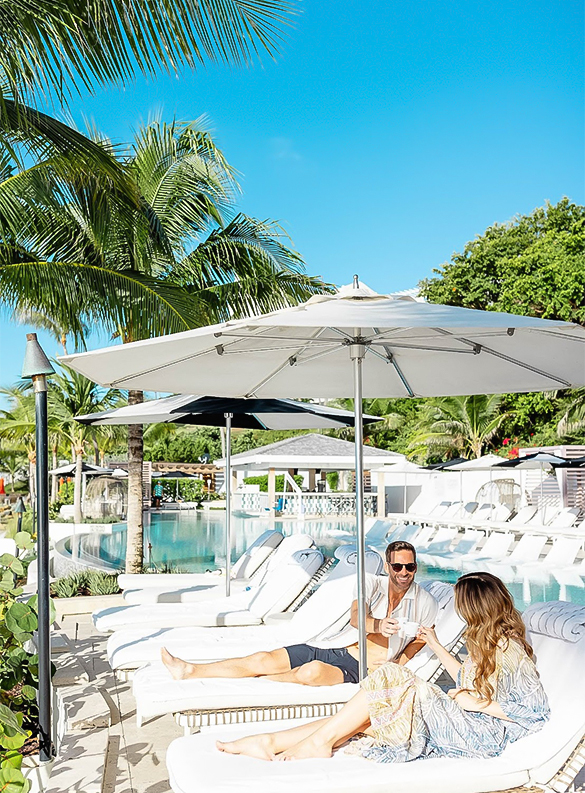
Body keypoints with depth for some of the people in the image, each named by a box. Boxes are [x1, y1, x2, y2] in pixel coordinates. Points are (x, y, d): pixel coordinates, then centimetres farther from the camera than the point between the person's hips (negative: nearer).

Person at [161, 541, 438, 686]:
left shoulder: (425, 604, 3)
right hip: (334, 646, 3)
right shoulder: (372, 583, 4)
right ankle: (190, 671, -2)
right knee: (264, 659, -9)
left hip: (360, 669, -3)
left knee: (313, 671, -36)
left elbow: (421, 640, 15)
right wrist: (376, 625, -37)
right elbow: (356, 617, -13)